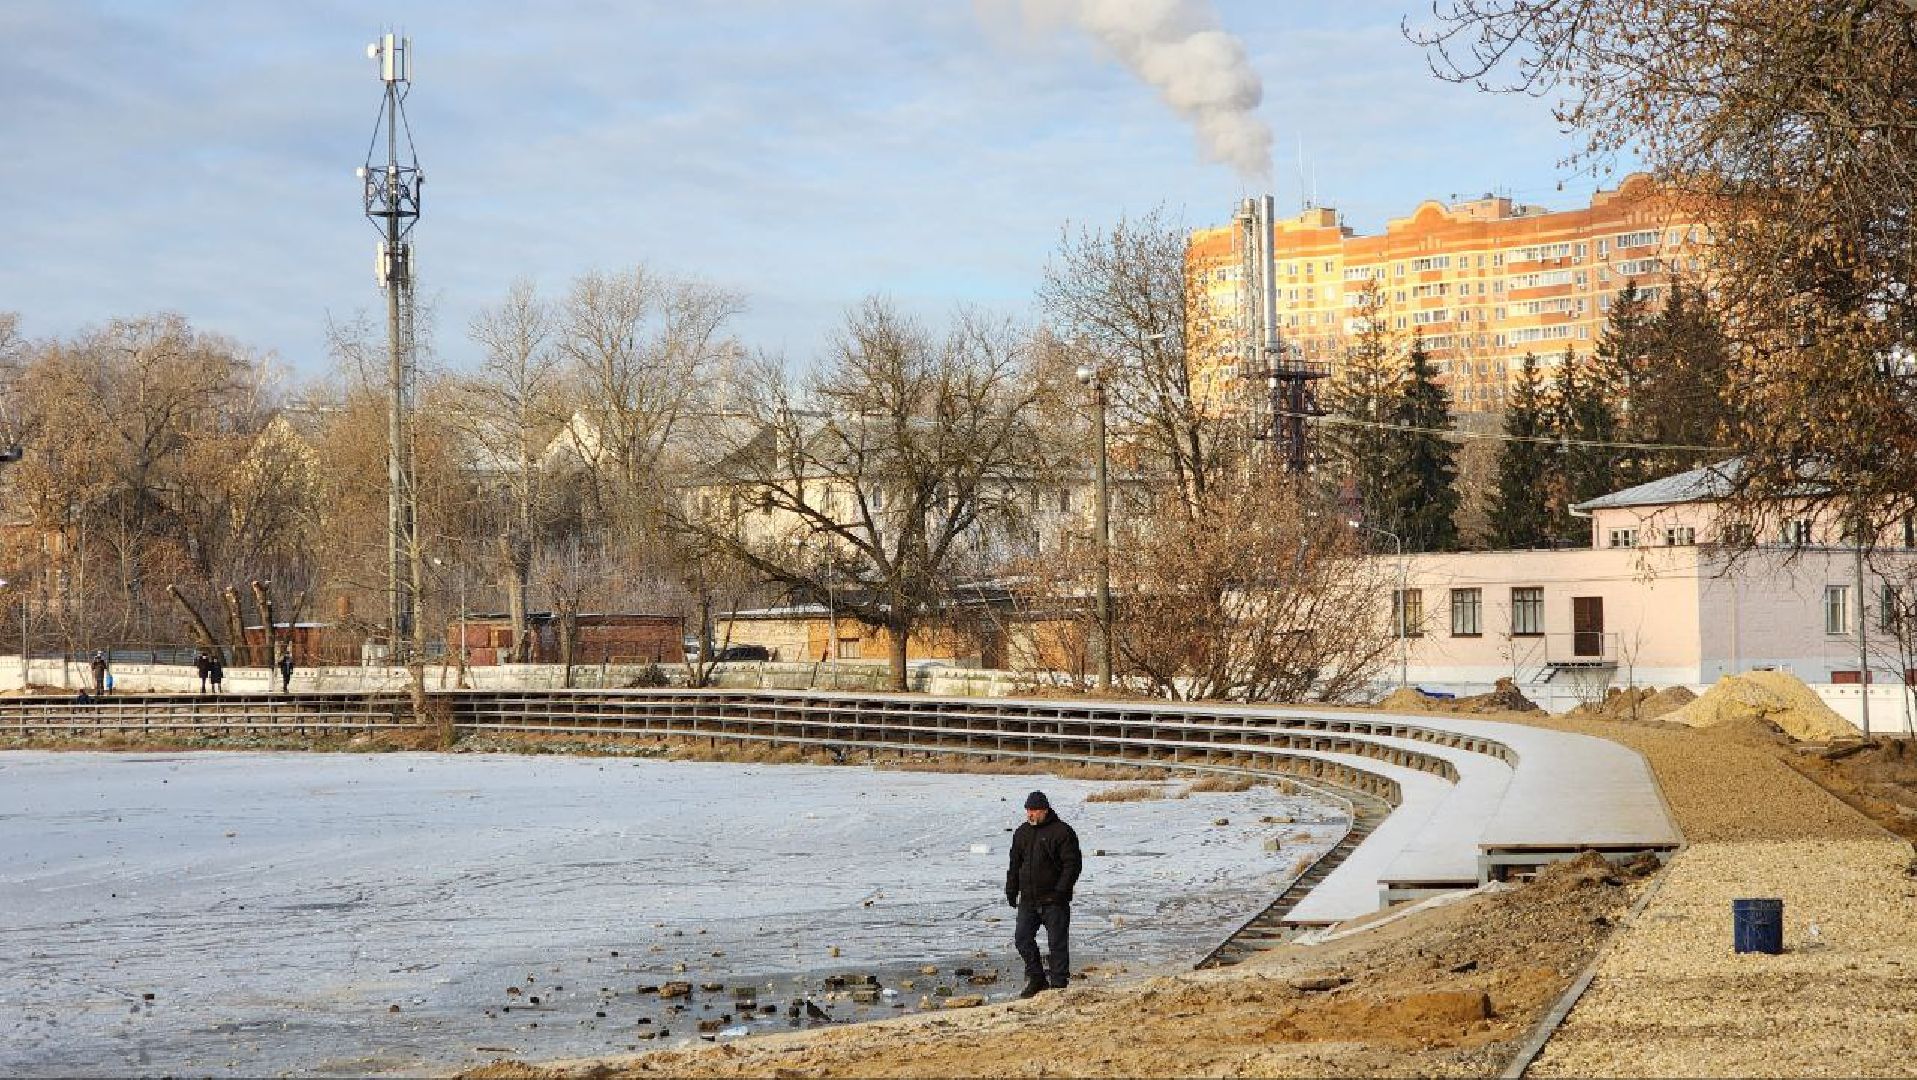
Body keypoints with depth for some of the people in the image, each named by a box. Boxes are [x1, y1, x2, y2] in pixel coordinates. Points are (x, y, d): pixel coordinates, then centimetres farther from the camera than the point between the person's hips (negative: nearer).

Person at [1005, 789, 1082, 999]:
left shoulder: (1062, 832, -7)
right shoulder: (1022, 832, 13)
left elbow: (1072, 864, -10)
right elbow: (1015, 864, 20)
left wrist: (1060, 891, -17)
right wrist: (1011, 890, 12)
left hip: (1054, 901, -6)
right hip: (1028, 899, 6)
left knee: (1057, 942, -2)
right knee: (1022, 938, 3)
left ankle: (1058, 984, 5)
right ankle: (1036, 979, 15)